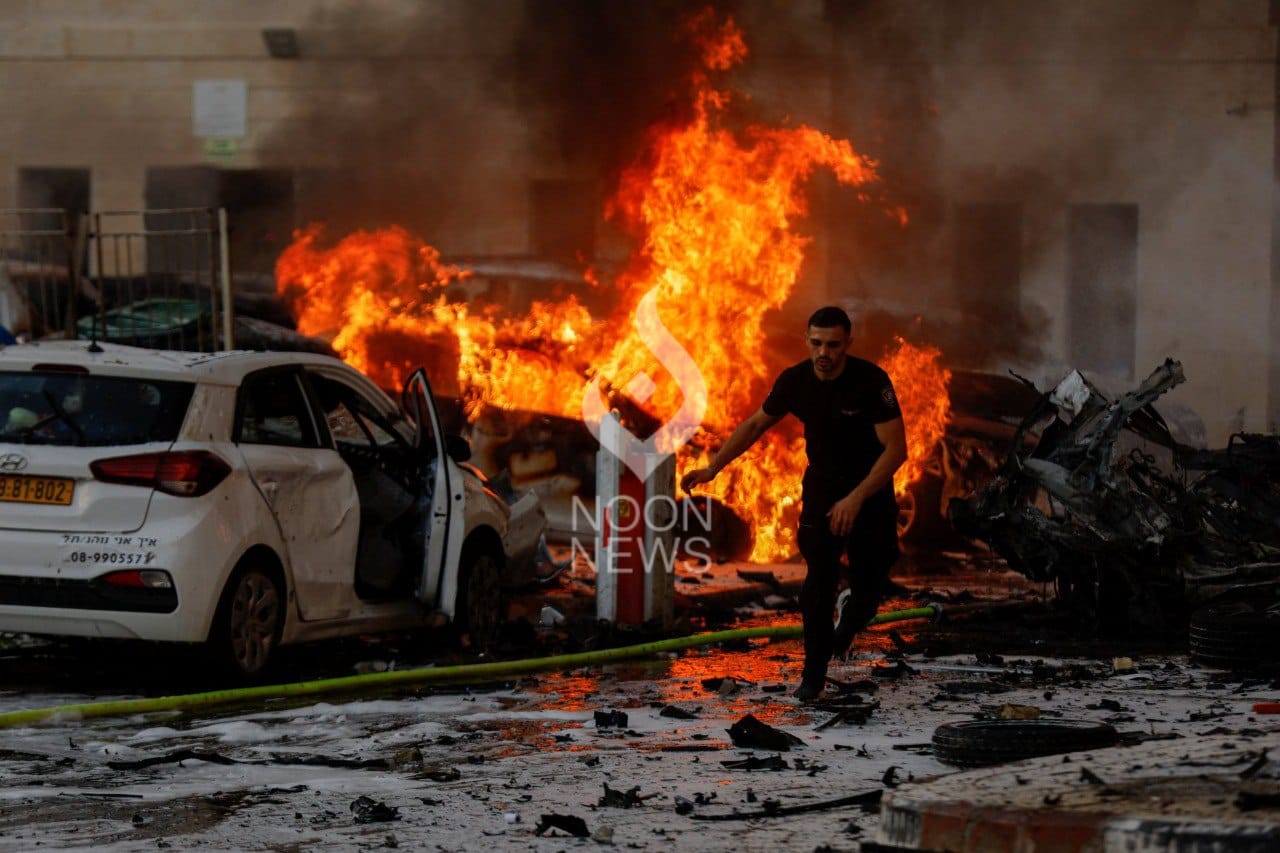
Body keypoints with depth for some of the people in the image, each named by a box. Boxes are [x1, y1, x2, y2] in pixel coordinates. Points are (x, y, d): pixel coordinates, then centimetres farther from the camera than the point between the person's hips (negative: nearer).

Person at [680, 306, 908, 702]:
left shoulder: (871, 381, -24)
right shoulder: (795, 381, -11)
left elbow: (896, 449, -23)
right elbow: (756, 424, 6)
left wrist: (855, 499, -30)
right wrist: (712, 468, 2)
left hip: (870, 486, -2)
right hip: (822, 484, 2)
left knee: (868, 586, -1)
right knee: (819, 576, -13)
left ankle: (849, 622, 37)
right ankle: (814, 673, -4)